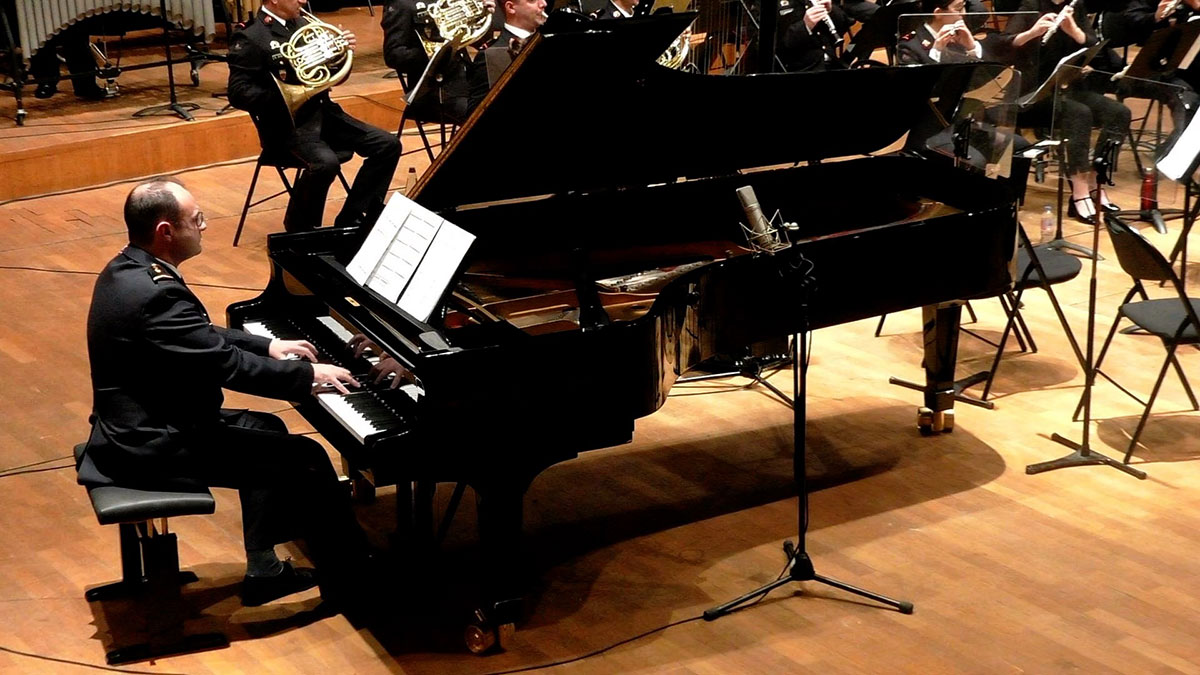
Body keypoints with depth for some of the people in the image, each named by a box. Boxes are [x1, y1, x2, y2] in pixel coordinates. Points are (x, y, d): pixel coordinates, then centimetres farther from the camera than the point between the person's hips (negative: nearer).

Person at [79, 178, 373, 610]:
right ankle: (348, 578, 10)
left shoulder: (128, 268, 5)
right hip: (153, 446, -11)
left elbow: (203, 338, 17)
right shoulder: (156, 295, -28)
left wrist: (269, 346, 16)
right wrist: (308, 375, -13)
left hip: (133, 425, 11)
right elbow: (230, 366, -25)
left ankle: (263, 570, 24)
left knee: (267, 431, 22)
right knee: (306, 458, -7)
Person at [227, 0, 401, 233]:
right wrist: (286, 96, -24)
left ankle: (351, 221, 0)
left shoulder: (302, 24, 13)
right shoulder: (250, 37, -8)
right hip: (287, 123, -8)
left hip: (322, 111, 8)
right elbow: (238, 94, -16)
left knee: (388, 144, -5)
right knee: (325, 162, -35)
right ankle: (300, 230, -9)